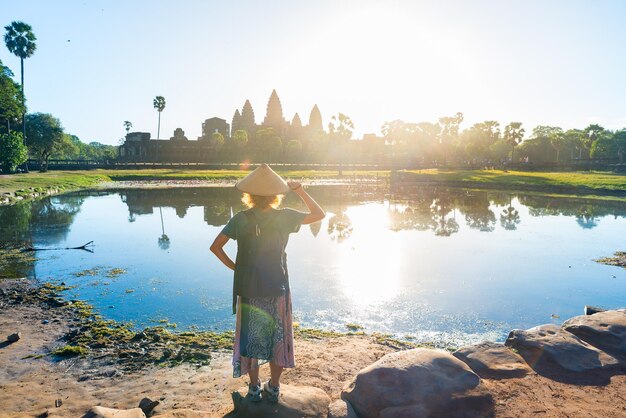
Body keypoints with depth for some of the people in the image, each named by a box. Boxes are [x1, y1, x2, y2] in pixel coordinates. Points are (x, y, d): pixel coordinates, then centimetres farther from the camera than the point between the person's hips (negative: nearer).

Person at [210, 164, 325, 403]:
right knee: (278, 340, 17)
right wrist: (299, 190, 2)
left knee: (250, 339, 16)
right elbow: (319, 214, 0)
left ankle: (254, 388, 28)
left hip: (248, 291, 0)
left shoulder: (241, 219, -10)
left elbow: (215, 247, -12)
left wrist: (234, 267, 1)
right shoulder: (284, 217, -11)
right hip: (277, 290, 0)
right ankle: (273, 388, 27)